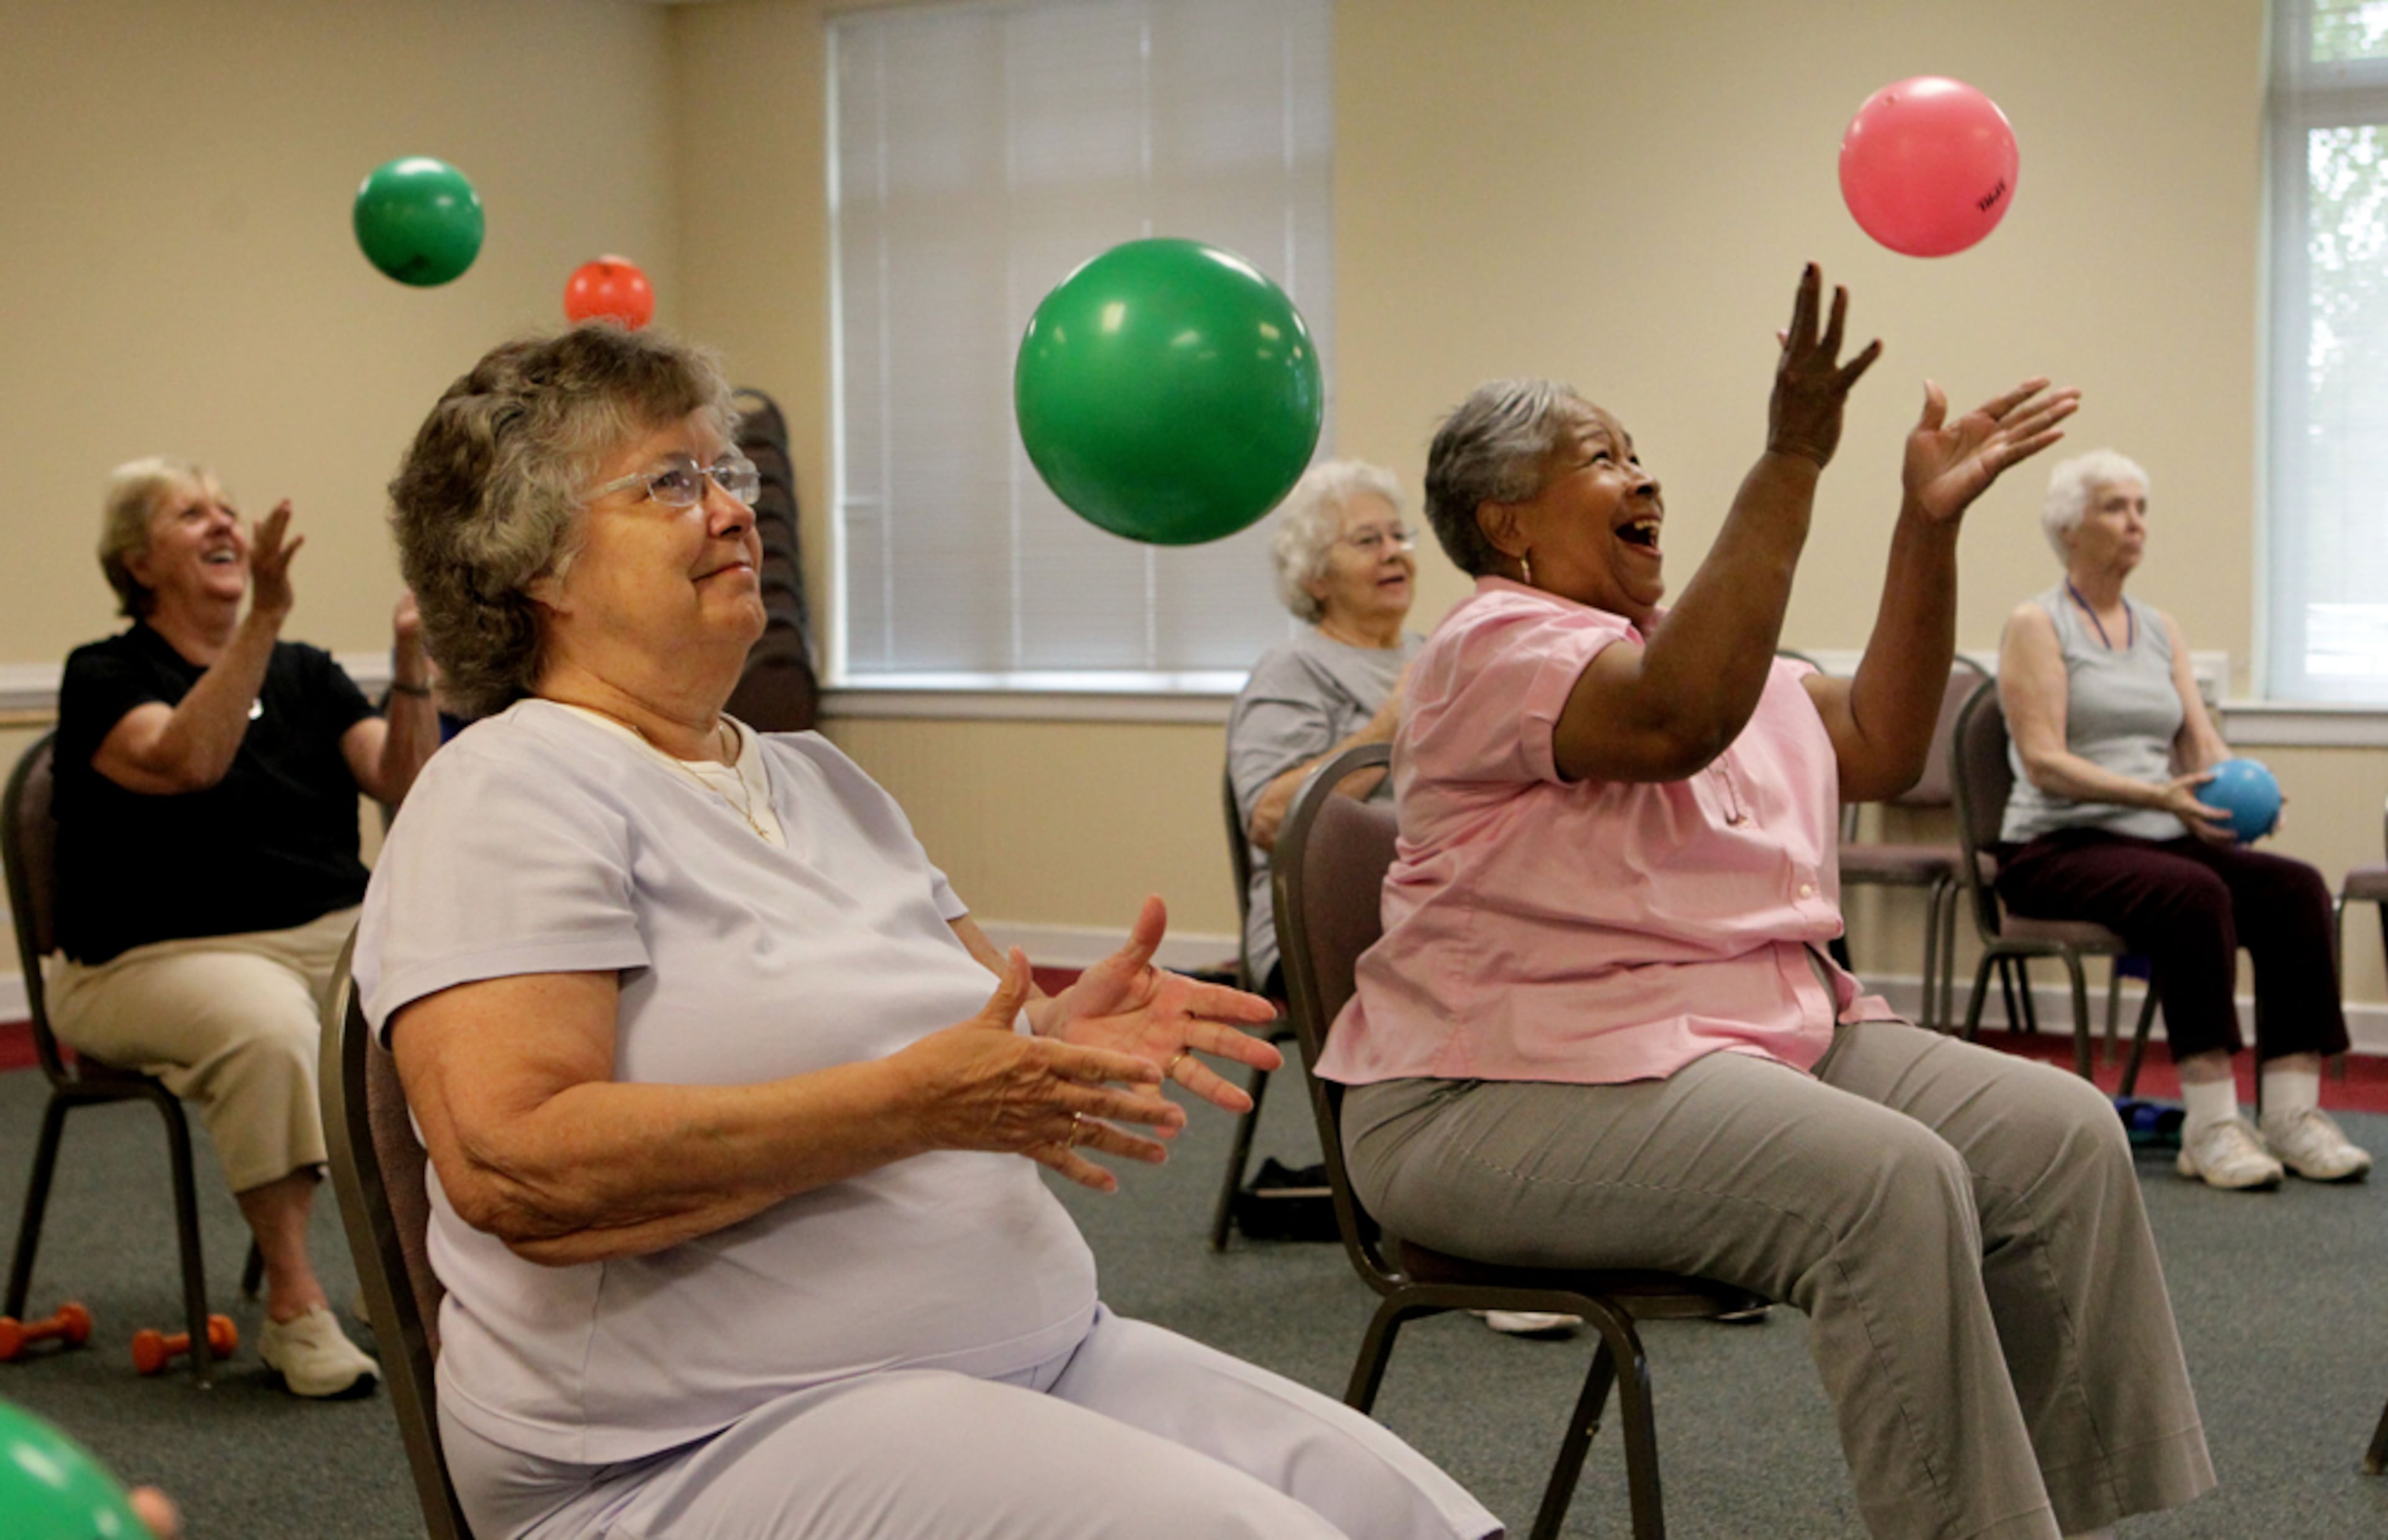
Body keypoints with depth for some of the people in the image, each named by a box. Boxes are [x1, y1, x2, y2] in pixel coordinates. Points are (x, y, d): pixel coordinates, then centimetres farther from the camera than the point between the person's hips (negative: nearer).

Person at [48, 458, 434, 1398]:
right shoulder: (106, 677, 1)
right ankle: (292, 1307, -27)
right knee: (267, 1025, -37)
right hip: (161, 958, -4)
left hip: (333, 934, 5)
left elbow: (404, 786, 1)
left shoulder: (306, 674, 15)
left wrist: (412, 672, -14)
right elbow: (186, 762, -22)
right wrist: (263, 620, -30)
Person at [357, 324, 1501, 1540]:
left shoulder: (815, 779, 19)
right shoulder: (514, 793, -7)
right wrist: (911, 1104, -22)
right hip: (721, 1437, -8)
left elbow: (976, 1036, 24)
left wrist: (1062, 1031, -1)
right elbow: (511, 1165, -21)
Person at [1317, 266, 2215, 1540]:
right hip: (1519, 1088, -9)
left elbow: (1877, 748, 11)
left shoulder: (1703, 650, 19)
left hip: (1763, 1030, 9)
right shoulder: (1495, 647, -9)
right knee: (1892, 1183, -30)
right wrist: (1791, 460, -31)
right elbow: (1677, 718, -28)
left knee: (2061, 1137, -7)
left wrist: (1929, 524, 2)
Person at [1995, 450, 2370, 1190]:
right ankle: (2210, 1124, -33)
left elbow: (2202, 744, 11)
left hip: (2157, 841, 6)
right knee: (2193, 893, -34)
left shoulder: (2160, 629, 18)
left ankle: (2293, 1111, -24)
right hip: (2058, 849, -6)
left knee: (2297, 887, -19)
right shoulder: (2036, 625, -2)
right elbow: (2043, 761, -13)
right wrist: (2158, 796, -25)